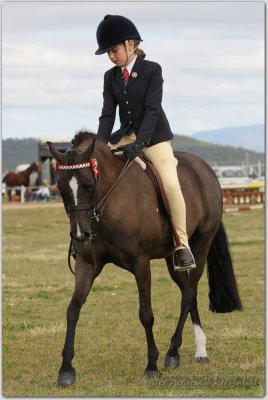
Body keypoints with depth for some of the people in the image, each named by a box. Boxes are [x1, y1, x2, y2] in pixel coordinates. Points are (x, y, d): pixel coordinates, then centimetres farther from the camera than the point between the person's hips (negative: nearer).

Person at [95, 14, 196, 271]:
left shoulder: (152, 70, -11)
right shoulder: (110, 77, 4)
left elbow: (152, 110, -19)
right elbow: (108, 114, 0)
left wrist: (137, 144, -30)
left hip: (153, 136, -6)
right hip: (126, 135, 6)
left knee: (171, 183, -24)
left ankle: (182, 244, -12)